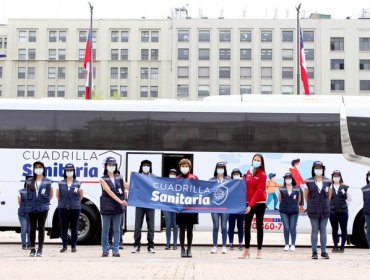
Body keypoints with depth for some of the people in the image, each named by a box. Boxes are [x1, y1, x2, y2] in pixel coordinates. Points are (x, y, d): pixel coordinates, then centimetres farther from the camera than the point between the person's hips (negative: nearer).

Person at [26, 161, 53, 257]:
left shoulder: (47, 181, 3)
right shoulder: (29, 181, 7)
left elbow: (51, 194, 11)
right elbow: (27, 193, 16)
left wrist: (46, 201, 3)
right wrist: (29, 203, 7)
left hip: (43, 208, -2)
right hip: (32, 208, 2)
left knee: (41, 228, 1)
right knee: (32, 228, 4)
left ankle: (40, 249, 6)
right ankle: (32, 249, 11)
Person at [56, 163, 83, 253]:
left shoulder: (78, 184, 2)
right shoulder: (60, 184, 4)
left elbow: (81, 196, 13)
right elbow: (58, 195, 15)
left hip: (75, 208, -1)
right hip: (63, 208, 1)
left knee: (74, 227, 3)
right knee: (63, 227, 4)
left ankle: (73, 246, 10)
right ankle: (64, 246, 12)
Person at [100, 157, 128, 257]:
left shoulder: (119, 178, 10)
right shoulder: (103, 179, -1)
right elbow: (109, 192, -13)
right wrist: (120, 201, -22)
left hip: (118, 207, 3)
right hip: (107, 207, -2)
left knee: (116, 229, 4)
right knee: (105, 229, 3)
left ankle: (116, 250, 8)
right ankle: (105, 250, 11)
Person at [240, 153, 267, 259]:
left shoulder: (262, 175, -8)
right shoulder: (248, 173, 8)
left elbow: (259, 191, -14)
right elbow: (245, 188, 9)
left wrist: (251, 204, -20)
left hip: (259, 203, -4)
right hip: (248, 203, 4)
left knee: (259, 226, 3)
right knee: (247, 226, 4)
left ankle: (259, 251, 9)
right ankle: (246, 250, 12)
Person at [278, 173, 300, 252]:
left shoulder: (297, 189, 4)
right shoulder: (281, 189, 3)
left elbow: (298, 200, 12)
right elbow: (280, 200, 11)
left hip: (294, 211, 0)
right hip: (284, 211, 0)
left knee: (293, 228, -1)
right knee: (286, 228, -2)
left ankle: (293, 245, 6)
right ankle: (287, 244, 7)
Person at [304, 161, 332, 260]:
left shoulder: (327, 182, 3)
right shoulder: (309, 182, -2)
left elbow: (329, 195, 13)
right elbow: (306, 195, 8)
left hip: (325, 209, 2)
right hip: (313, 210, -1)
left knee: (323, 230, 4)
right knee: (314, 230, 1)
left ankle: (324, 252, 8)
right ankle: (314, 252, 5)